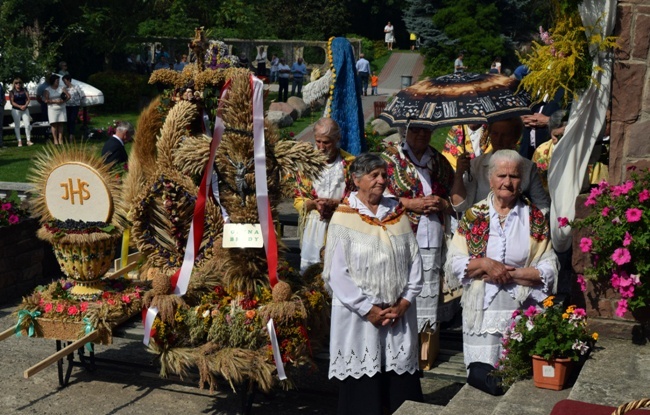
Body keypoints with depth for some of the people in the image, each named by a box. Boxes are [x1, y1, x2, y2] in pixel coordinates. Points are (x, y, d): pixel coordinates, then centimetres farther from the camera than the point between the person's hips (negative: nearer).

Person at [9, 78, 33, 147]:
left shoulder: (24, 90, 8)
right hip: (16, 110, -2)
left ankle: (28, 140, 2)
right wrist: (20, 106, -17)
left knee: (27, 125, -4)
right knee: (17, 126, 2)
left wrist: (25, 106, -14)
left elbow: (28, 99, 4)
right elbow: (12, 102, -6)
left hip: (25, 109, 2)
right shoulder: (12, 92, 0)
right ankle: (19, 141, 6)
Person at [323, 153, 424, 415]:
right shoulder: (343, 218, -5)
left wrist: (404, 302, -6)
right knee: (364, 389, 2)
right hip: (359, 316, -4)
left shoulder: (397, 213, 8)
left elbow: (414, 261, 5)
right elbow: (337, 273, -10)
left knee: (401, 389, 7)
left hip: (399, 313, 4)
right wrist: (368, 309, -12)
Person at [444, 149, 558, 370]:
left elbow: (549, 269, 0)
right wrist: (484, 264, -13)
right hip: (482, 310, 0)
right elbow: (453, 264, 2)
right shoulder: (474, 215, 7)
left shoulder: (534, 218, 6)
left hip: (521, 310, 0)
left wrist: (511, 274, -11)